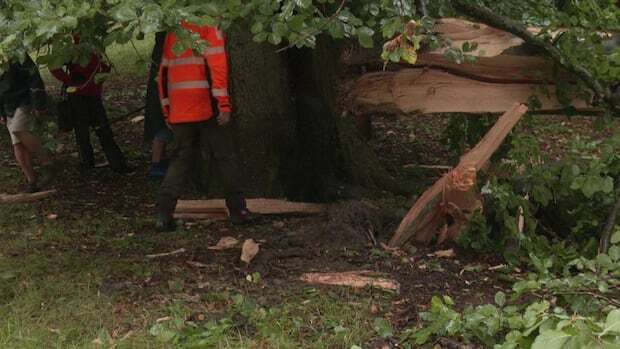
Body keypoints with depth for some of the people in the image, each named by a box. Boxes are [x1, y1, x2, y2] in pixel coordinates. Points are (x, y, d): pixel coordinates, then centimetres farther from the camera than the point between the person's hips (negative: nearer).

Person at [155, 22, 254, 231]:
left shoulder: (173, 32, 16)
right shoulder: (209, 28, -3)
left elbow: (164, 72, 16)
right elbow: (217, 66, -14)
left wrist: (167, 110, 19)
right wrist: (224, 104, -15)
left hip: (179, 112, 5)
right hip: (208, 109, -5)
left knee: (182, 158, 12)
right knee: (226, 158, 8)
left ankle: (164, 213, 0)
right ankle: (237, 210, 12)